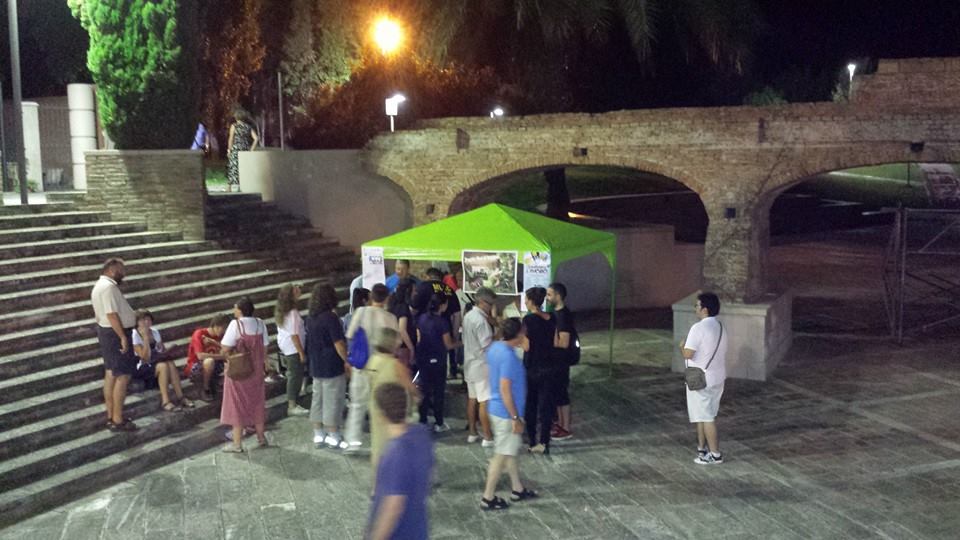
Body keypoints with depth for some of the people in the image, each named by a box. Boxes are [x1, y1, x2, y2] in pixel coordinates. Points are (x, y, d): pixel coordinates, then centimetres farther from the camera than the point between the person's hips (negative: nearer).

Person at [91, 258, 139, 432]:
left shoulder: (100, 286, 16)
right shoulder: (109, 287, -19)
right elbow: (112, 314, -26)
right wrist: (123, 337, -25)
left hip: (106, 332, 11)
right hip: (116, 334, -11)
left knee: (111, 374, 14)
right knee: (123, 376, -8)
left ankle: (111, 417, 21)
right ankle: (118, 420, -6)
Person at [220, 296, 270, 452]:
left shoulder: (236, 324, -18)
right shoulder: (260, 324, -1)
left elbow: (225, 348, -22)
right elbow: (265, 347, 3)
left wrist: (228, 357, -1)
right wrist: (262, 363, 14)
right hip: (256, 369, 5)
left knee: (237, 405, 4)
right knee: (256, 401, 18)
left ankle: (237, 443, 8)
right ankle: (261, 436, 28)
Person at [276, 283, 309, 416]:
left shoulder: (280, 312, 7)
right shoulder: (293, 313, -20)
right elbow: (294, 335, -21)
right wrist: (302, 353, -18)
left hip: (285, 349, 9)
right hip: (293, 350, -9)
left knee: (292, 376, 16)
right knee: (295, 376, -2)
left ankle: (292, 403, 22)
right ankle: (292, 406, 2)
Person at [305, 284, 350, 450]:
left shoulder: (311, 318, 7)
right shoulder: (330, 317, -17)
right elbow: (338, 343, -18)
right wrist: (347, 362, -10)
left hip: (316, 366, 8)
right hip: (332, 366, -8)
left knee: (318, 399, 13)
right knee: (333, 401, 0)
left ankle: (318, 435, 20)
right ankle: (334, 437, 6)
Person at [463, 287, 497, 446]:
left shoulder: (468, 316, 9)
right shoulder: (481, 320, -20)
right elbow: (487, 344, -23)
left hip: (470, 364, 9)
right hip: (482, 365, -9)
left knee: (472, 399, 15)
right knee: (485, 402, -5)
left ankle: (472, 433, 22)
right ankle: (488, 437, -1)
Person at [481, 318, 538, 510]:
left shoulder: (495, 347, 2)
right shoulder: (508, 356, -26)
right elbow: (505, 389, -27)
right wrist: (515, 418, -22)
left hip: (497, 409, 9)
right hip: (506, 413, -9)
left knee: (511, 451, 21)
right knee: (502, 455, 3)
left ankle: (517, 489, 34)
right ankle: (488, 497, 12)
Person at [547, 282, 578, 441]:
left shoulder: (563, 316, -23)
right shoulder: (556, 313, 7)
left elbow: (563, 343, -27)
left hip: (562, 360, -10)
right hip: (555, 359, 10)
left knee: (562, 393, 0)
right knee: (556, 392, 17)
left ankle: (566, 429, 9)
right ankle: (560, 423, 29)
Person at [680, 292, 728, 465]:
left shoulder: (698, 328, -20)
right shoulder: (720, 327, 8)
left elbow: (688, 354, -23)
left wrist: (682, 346, -3)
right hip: (717, 378, 8)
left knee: (706, 417, 0)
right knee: (704, 415, 19)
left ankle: (715, 455, 5)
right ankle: (702, 448, 26)